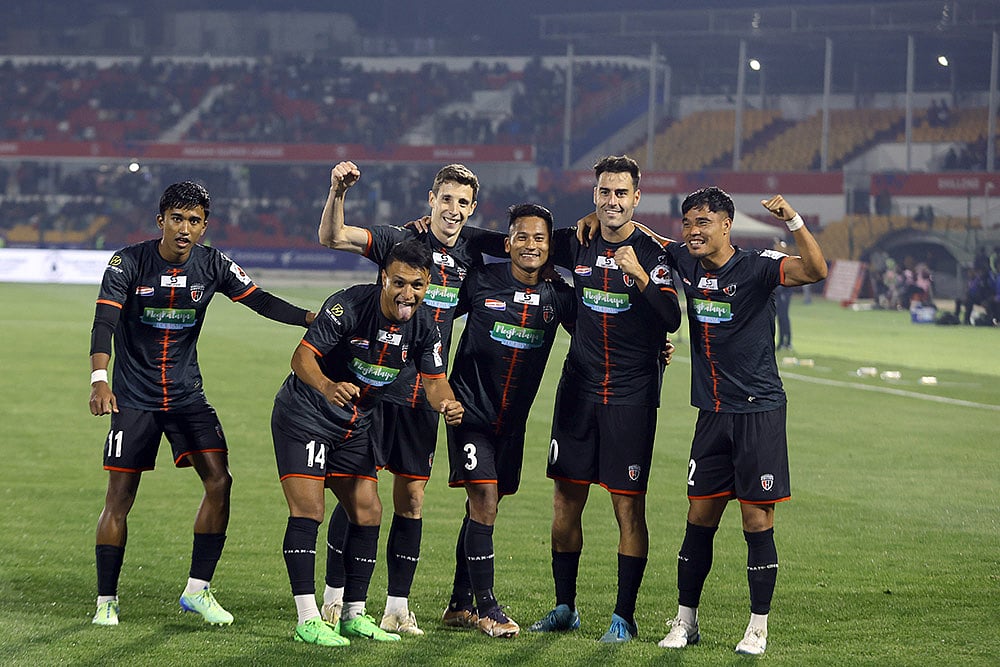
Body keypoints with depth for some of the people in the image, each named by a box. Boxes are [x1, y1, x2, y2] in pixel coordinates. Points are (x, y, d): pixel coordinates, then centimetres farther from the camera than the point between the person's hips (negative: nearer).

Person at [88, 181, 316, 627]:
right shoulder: (129, 262, -11)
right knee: (120, 495, -3)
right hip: (134, 397, -3)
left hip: (187, 394, 3)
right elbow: (104, 321, -21)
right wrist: (99, 379, -37)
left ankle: (198, 590, 2)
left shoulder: (213, 266, -1)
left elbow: (261, 301, -2)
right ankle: (106, 601, 8)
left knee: (219, 482, -10)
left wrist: (313, 318, -19)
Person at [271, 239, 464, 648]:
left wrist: (447, 405, -30)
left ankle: (353, 615, 14)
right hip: (304, 415, -6)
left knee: (368, 513, 3)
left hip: (355, 425, 6)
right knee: (308, 511, -14)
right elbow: (303, 356, -27)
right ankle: (307, 620, -13)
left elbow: (434, 381, -6)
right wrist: (327, 386, -48)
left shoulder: (424, 326, -7)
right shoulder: (349, 306, -24)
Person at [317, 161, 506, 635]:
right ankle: (334, 601, 5)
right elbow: (331, 237, -17)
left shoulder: (472, 249, 6)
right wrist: (338, 191, -33)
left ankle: (397, 608, 13)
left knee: (412, 497, 6)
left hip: (424, 395, 4)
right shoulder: (401, 241, -8)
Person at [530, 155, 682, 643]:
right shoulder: (577, 246, 6)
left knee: (628, 506, -3)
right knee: (566, 500, 7)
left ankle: (624, 616, 4)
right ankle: (564, 607, 19)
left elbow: (671, 320, -17)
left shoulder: (652, 254, -6)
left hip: (632, 396, -4)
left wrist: (640, 276, -28)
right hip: (579, 388, 4)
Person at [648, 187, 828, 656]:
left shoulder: (757, 267, -10)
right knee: (700, 518, 8)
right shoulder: (685, 262, 6)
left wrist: (793, 221, -37)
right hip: (712, 414, 5)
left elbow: (815, 270, -26)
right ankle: (685, 620, 17)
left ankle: (758, 627, 7)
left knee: (757, 522, -2)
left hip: (758, 412, -5)